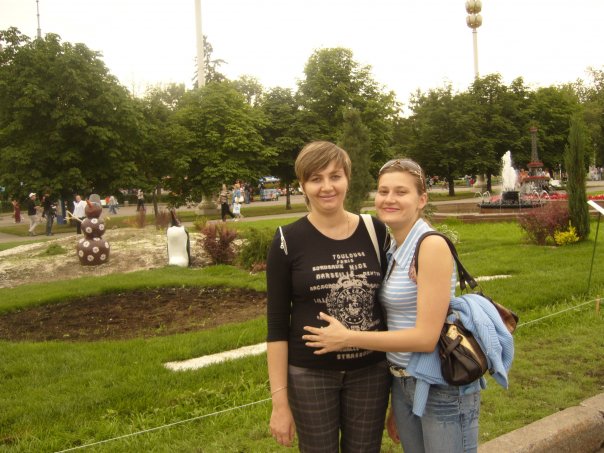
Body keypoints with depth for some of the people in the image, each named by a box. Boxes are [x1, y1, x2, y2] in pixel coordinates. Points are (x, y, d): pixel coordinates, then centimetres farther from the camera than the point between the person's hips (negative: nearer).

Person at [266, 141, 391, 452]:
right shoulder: (288, 241, -9)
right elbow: (277, 325, -6)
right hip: (310, 374, -2)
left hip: (370, 371, 2)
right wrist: (279, 400, -8)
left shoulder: (375, 231, -1)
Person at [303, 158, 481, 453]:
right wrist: (397, 407, 13)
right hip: (404, 384, 7)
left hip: (444, 390, -7)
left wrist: (346, 338, -17)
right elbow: (398, 326, 9)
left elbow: (426, 337, -23)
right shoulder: (394, 251, 6)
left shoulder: (432, 245, -18)